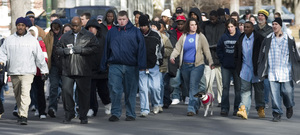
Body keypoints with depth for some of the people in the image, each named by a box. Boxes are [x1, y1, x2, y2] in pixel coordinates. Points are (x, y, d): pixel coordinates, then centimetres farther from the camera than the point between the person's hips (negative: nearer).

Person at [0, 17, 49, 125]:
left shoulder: (32, 40, 4)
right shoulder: (9, 40, 9)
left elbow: (39, 56, 7)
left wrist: (44, 70, 7)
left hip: (28, 72, -3)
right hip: (13, 72, 3)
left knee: (25, 93, -17)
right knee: (17, 95, 13)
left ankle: (23, 116, -24)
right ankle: (20, 113, 28)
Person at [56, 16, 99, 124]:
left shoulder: (89, 36, 5)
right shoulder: (65, 36, 16)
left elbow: (95, 48, -5)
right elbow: (58, 49, 17)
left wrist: (80, 50, -14)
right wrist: (65, 51, -6)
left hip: (83, 71, -2)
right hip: (67, 70, 2)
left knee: (83, 93, 2)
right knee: (66, 91, -5)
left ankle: (83, 116, 13)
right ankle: (68, 115, 8)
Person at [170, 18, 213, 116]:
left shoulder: (200, 37, 3)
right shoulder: (183, 37, 11)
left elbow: (206, 50, 0)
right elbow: (177, 49, 6)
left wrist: (210, 62, -11)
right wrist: (172, 56, -14)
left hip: (197, 65, -4)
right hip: (185, 66, 4)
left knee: (193, 86, -14)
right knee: (188, 86, 11)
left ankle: (192, 108, -16)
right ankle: (196, 105, 30)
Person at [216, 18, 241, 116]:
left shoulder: (240, 37, -5)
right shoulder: (224, 37, 4)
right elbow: (219, 49, 13)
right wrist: (222, 60, 4)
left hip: (237, 66, -2)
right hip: (226, 66, 2)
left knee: (238, 87, 4)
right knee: (225, 87, 0)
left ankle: (237, 108, 11)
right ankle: (224, 108, 2)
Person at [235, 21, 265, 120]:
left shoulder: (259, 38, -6)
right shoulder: (240, 39, 8)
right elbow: (236, 55, 18)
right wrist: (238, 66, 9)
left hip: (257, 70, -2)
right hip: (245, 69, 2)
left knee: (259, 90, 9)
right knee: (245, 90, -9)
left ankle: (260, 109, 27)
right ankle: (244, 110, -19)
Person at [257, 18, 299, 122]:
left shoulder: (289, 39, 2)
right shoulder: (268, 39, 5)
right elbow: (262, 55, 10)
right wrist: (261, 70, 6)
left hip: (286, 71, -1)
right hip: (272, 72, 1)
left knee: (287, 91, -1)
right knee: (274, 93, -4)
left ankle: (289, 106, 30)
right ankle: (277, 113, 6)